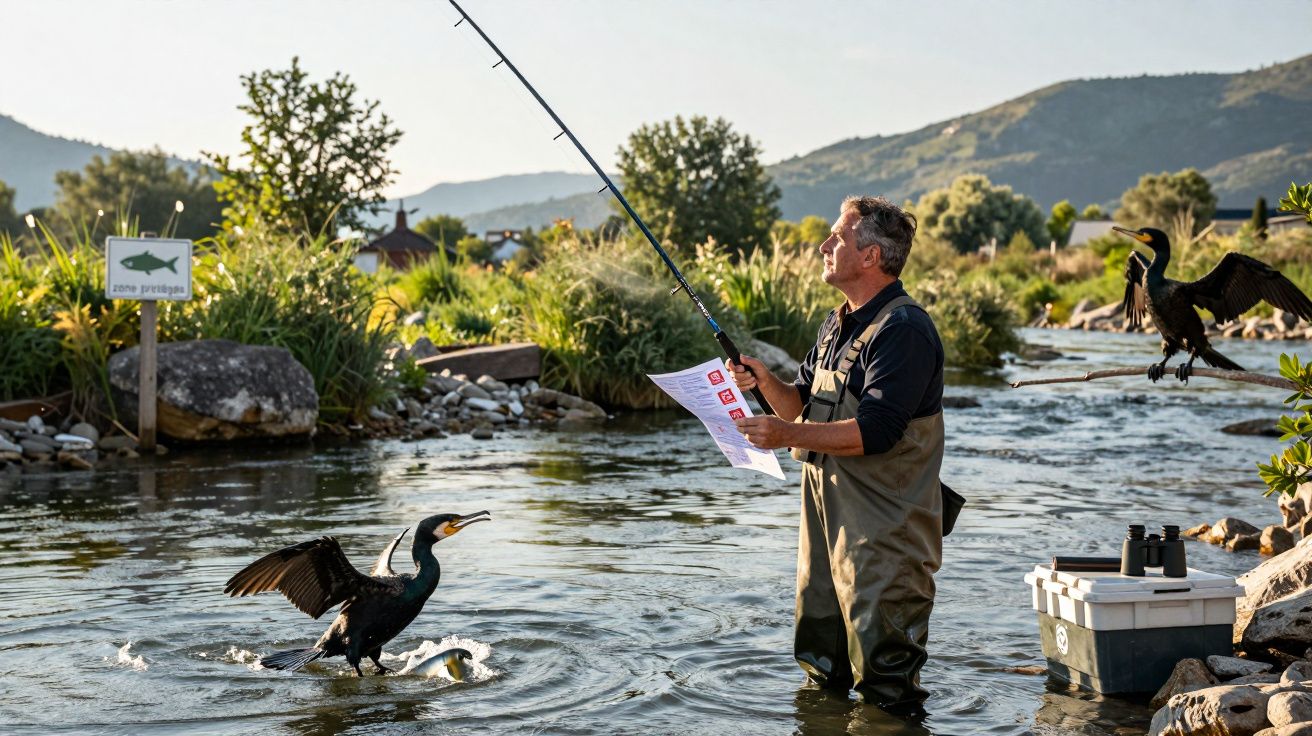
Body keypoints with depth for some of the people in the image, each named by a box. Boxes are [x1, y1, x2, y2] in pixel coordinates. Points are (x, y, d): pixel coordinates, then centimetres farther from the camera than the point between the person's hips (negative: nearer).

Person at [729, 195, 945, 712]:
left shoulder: (904, 330, -16)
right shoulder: (837, 324, 15)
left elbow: (874, 431, -24)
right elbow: (805, 406, 17)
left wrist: (788, 434, -24)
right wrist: (766, 383, -2)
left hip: (882, 528, -9)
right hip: (826, 510, 9)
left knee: (885, 688, -4)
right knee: (822, 671, 18)